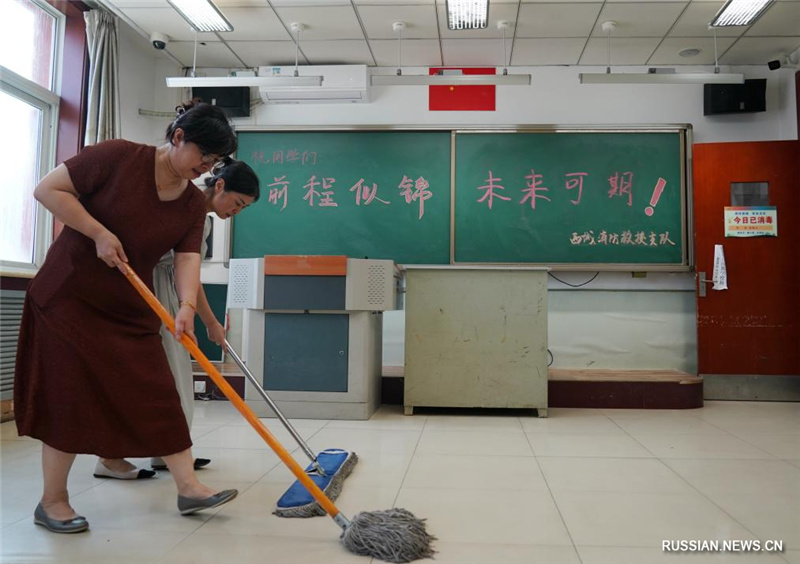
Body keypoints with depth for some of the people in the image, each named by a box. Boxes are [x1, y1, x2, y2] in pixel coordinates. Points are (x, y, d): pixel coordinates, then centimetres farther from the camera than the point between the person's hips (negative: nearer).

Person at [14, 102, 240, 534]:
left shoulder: (194, 203, 1)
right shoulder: (119, 156, -14)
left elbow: (187, 258, -10)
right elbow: (48, 189, -14)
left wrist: (186, 307, -27)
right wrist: (99, 233, -22)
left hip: (130, 307, 5)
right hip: (70, 295, -5)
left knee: (157, 395, 3)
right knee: (70, 396, -1)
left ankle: (188, 488, 9)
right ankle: (52, 501, 15)